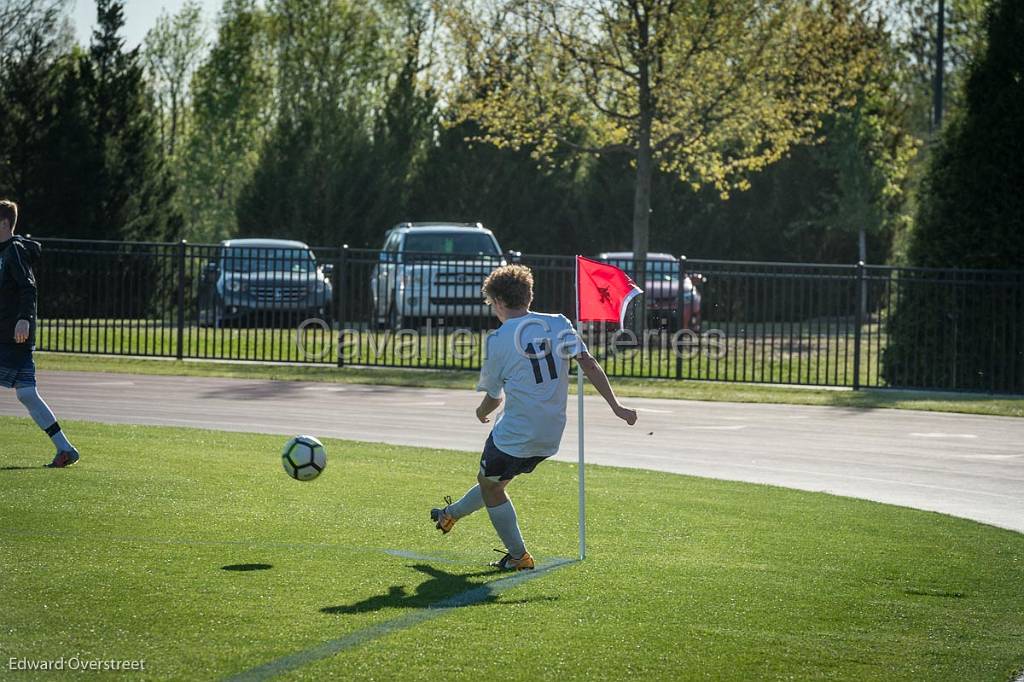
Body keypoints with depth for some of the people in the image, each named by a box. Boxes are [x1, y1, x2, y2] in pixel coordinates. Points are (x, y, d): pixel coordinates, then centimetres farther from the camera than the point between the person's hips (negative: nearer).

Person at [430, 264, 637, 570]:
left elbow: (493, 397, 1)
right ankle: (451, 514, 47)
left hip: (514, 435, -6)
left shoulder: (498, 340, -10)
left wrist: (481, 412, 24)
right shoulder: (558, 324, 0)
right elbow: (589, 364, -7)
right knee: (493, 480, 26)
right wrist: (616, 405, -6)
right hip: (551, 435, 6)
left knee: (490, 485, 17)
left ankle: (518, 556, 21)